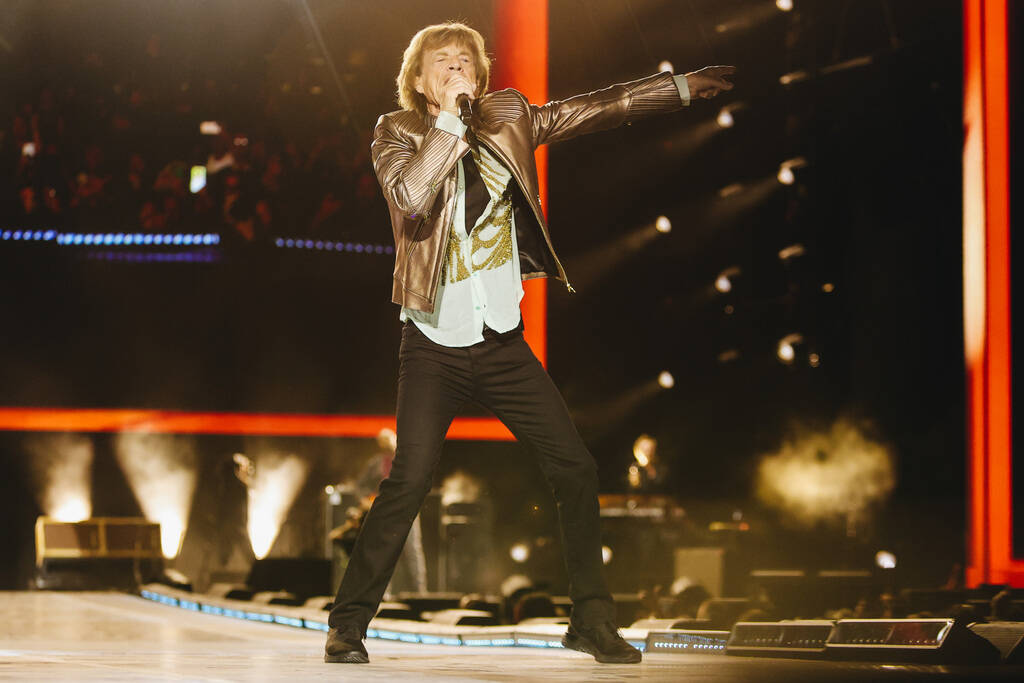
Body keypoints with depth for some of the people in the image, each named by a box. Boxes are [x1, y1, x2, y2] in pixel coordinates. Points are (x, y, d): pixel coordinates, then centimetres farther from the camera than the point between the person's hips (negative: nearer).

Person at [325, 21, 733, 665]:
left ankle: (592, 619, 13)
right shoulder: (397, 133, -4)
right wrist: (451, 119, -22)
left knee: (576, 467, 0)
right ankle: (348, 625, 0)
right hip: (436, 347, -4)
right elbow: (409, 198, -24)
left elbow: (591, 109, 15)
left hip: (503, 343, 4)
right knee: (410, 480, -14)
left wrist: (683, 87, 17)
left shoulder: (507, 117, 7)